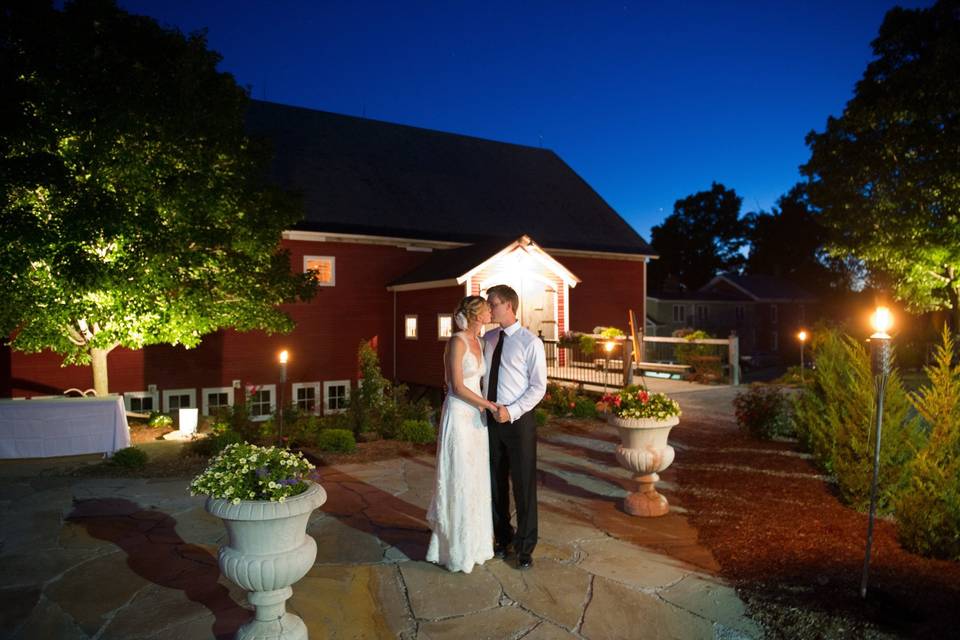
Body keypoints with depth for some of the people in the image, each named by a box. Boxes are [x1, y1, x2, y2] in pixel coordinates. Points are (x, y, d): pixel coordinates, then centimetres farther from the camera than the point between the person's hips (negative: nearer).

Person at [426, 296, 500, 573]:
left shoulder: (479, 342, 11)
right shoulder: (457, 341, -15)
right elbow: (457, 387, -17)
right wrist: (489, 405, -10)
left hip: (476, 417, 8)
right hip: (459, 416, -8)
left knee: (475, 479, 14)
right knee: (458, 481, 1)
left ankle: (472, 541, 27)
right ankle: (456, 549, 15)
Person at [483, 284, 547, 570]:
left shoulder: (530, 342, -9)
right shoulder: (487, 338, 7)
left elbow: (538, 387, -10)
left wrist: (511, 411, -20)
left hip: (519, 419, -5)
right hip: (490, 418, 5)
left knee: (524, 484, 4)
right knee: (496, 482, 13)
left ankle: (525, 547, 21)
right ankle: (502, 538, 32)